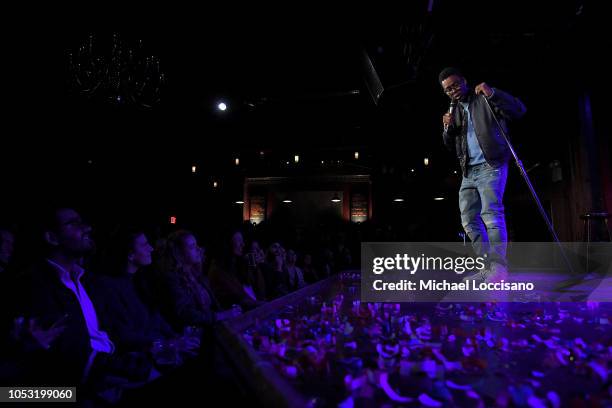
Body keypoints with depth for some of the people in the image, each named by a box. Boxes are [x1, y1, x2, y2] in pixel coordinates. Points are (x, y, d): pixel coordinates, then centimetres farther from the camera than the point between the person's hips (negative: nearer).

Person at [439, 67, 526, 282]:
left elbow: (519, 110, -5)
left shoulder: (485, 99, 5)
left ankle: (499, 266, -20)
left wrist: (492, 94, -16)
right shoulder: (454, 111, 20)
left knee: (491, 213, -21)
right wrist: (447, 128, 1)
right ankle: (490, 266, 8)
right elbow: (450, 145, 21)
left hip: (491, 166, -6)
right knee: (470, 220, 2)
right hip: (468, 172, 7)